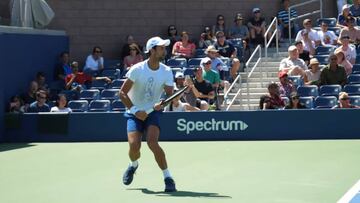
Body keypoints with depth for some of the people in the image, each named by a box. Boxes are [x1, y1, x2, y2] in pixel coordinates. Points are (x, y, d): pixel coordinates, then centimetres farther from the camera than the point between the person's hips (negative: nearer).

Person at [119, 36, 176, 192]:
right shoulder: (137, 69, -13)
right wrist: (135, 111, -19)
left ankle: (168, 178, -15)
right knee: (134, 145, -18)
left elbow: (170, 95, -10)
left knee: (152, 142, -25)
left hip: (152, 112, 0)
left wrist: (161, 104, -32)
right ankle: (133, 165, 18)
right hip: (134, 113, 0)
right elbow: (122, 93, -10)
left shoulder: (166, 71, -6)